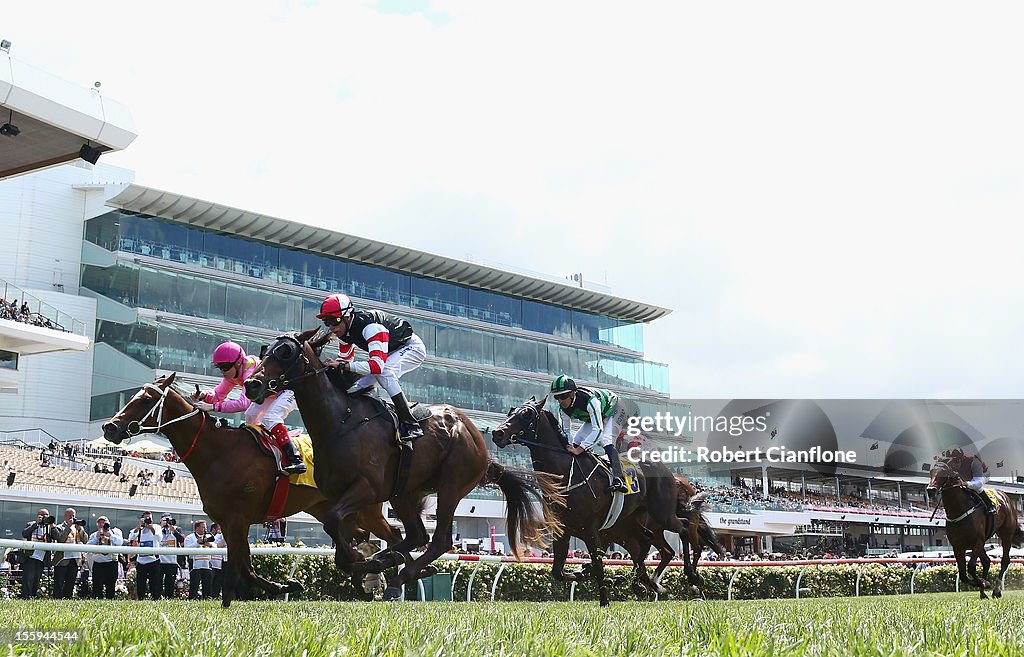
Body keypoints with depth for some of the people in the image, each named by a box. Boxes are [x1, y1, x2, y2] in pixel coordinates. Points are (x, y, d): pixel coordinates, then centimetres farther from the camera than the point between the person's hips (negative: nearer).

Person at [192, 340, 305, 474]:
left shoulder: (251, 370, -37)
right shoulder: (233, 373, -9)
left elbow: (244, 402, -47)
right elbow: (218, 395, -3)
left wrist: (213, 407, -50)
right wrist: (204, 396, -26)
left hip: (290, 390, -10)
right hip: (272, 394, 10)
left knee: (269, 418, -27)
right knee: (251, 416, 4)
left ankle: (295, 459, -31)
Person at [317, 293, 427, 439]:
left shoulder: (370, 326, -37)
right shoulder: (345, 329, -10)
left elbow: (378, 365, -46)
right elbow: (345, 359, -1)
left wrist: (342, 365, -49)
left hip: (411, 347, -9)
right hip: (390, 353, 9)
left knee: (384, 372, -35)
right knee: (356, 389, -4)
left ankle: (410, 424, -34)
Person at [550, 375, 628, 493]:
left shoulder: (590, 400, -43)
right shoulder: (563, 408, -20)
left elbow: (598, 430, -47)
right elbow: (564, 431, -10)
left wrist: (579, 449, -51)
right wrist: (570, 447, -30)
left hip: (614, 411, -8)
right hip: (593, 418, 8)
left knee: (606, 440, -30)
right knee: (576, 441, -5)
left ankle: (618, 480, -40)